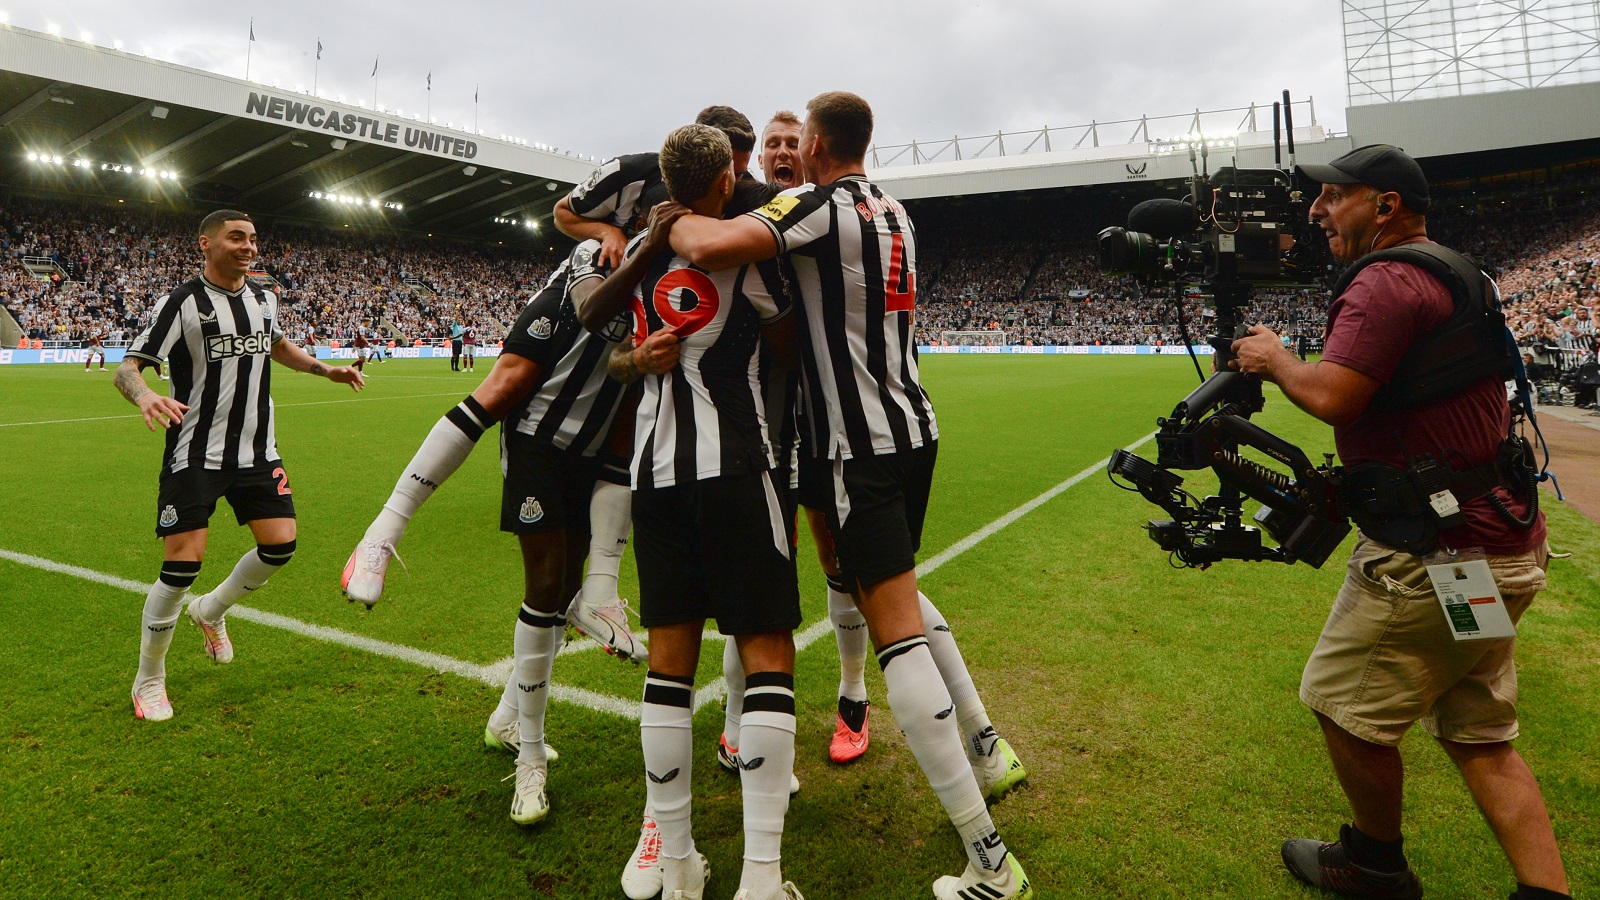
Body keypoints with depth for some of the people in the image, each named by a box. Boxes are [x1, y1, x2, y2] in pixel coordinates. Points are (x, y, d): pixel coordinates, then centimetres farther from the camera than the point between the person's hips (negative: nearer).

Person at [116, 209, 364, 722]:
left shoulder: (263, 298, 8)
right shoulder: (181, 304, -11)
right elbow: (127, 368, -13)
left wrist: (326, 370, 19)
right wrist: (145, 396, -35)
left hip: (257, 451, 6)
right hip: (195, 457, -5)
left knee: (280, 545, -1)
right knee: (181, 568, -8)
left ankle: (212, 611, 30)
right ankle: (148, 680, 13)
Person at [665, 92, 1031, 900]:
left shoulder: (819, 205, -11)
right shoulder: (894, 212, 14)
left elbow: (714, 247, -27)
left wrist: (673, 219, -5)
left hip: (862, 443, -9)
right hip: (914, 426, 9)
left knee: (897, 629, -7)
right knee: (899, 595, 25)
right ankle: (986, 750, 34)